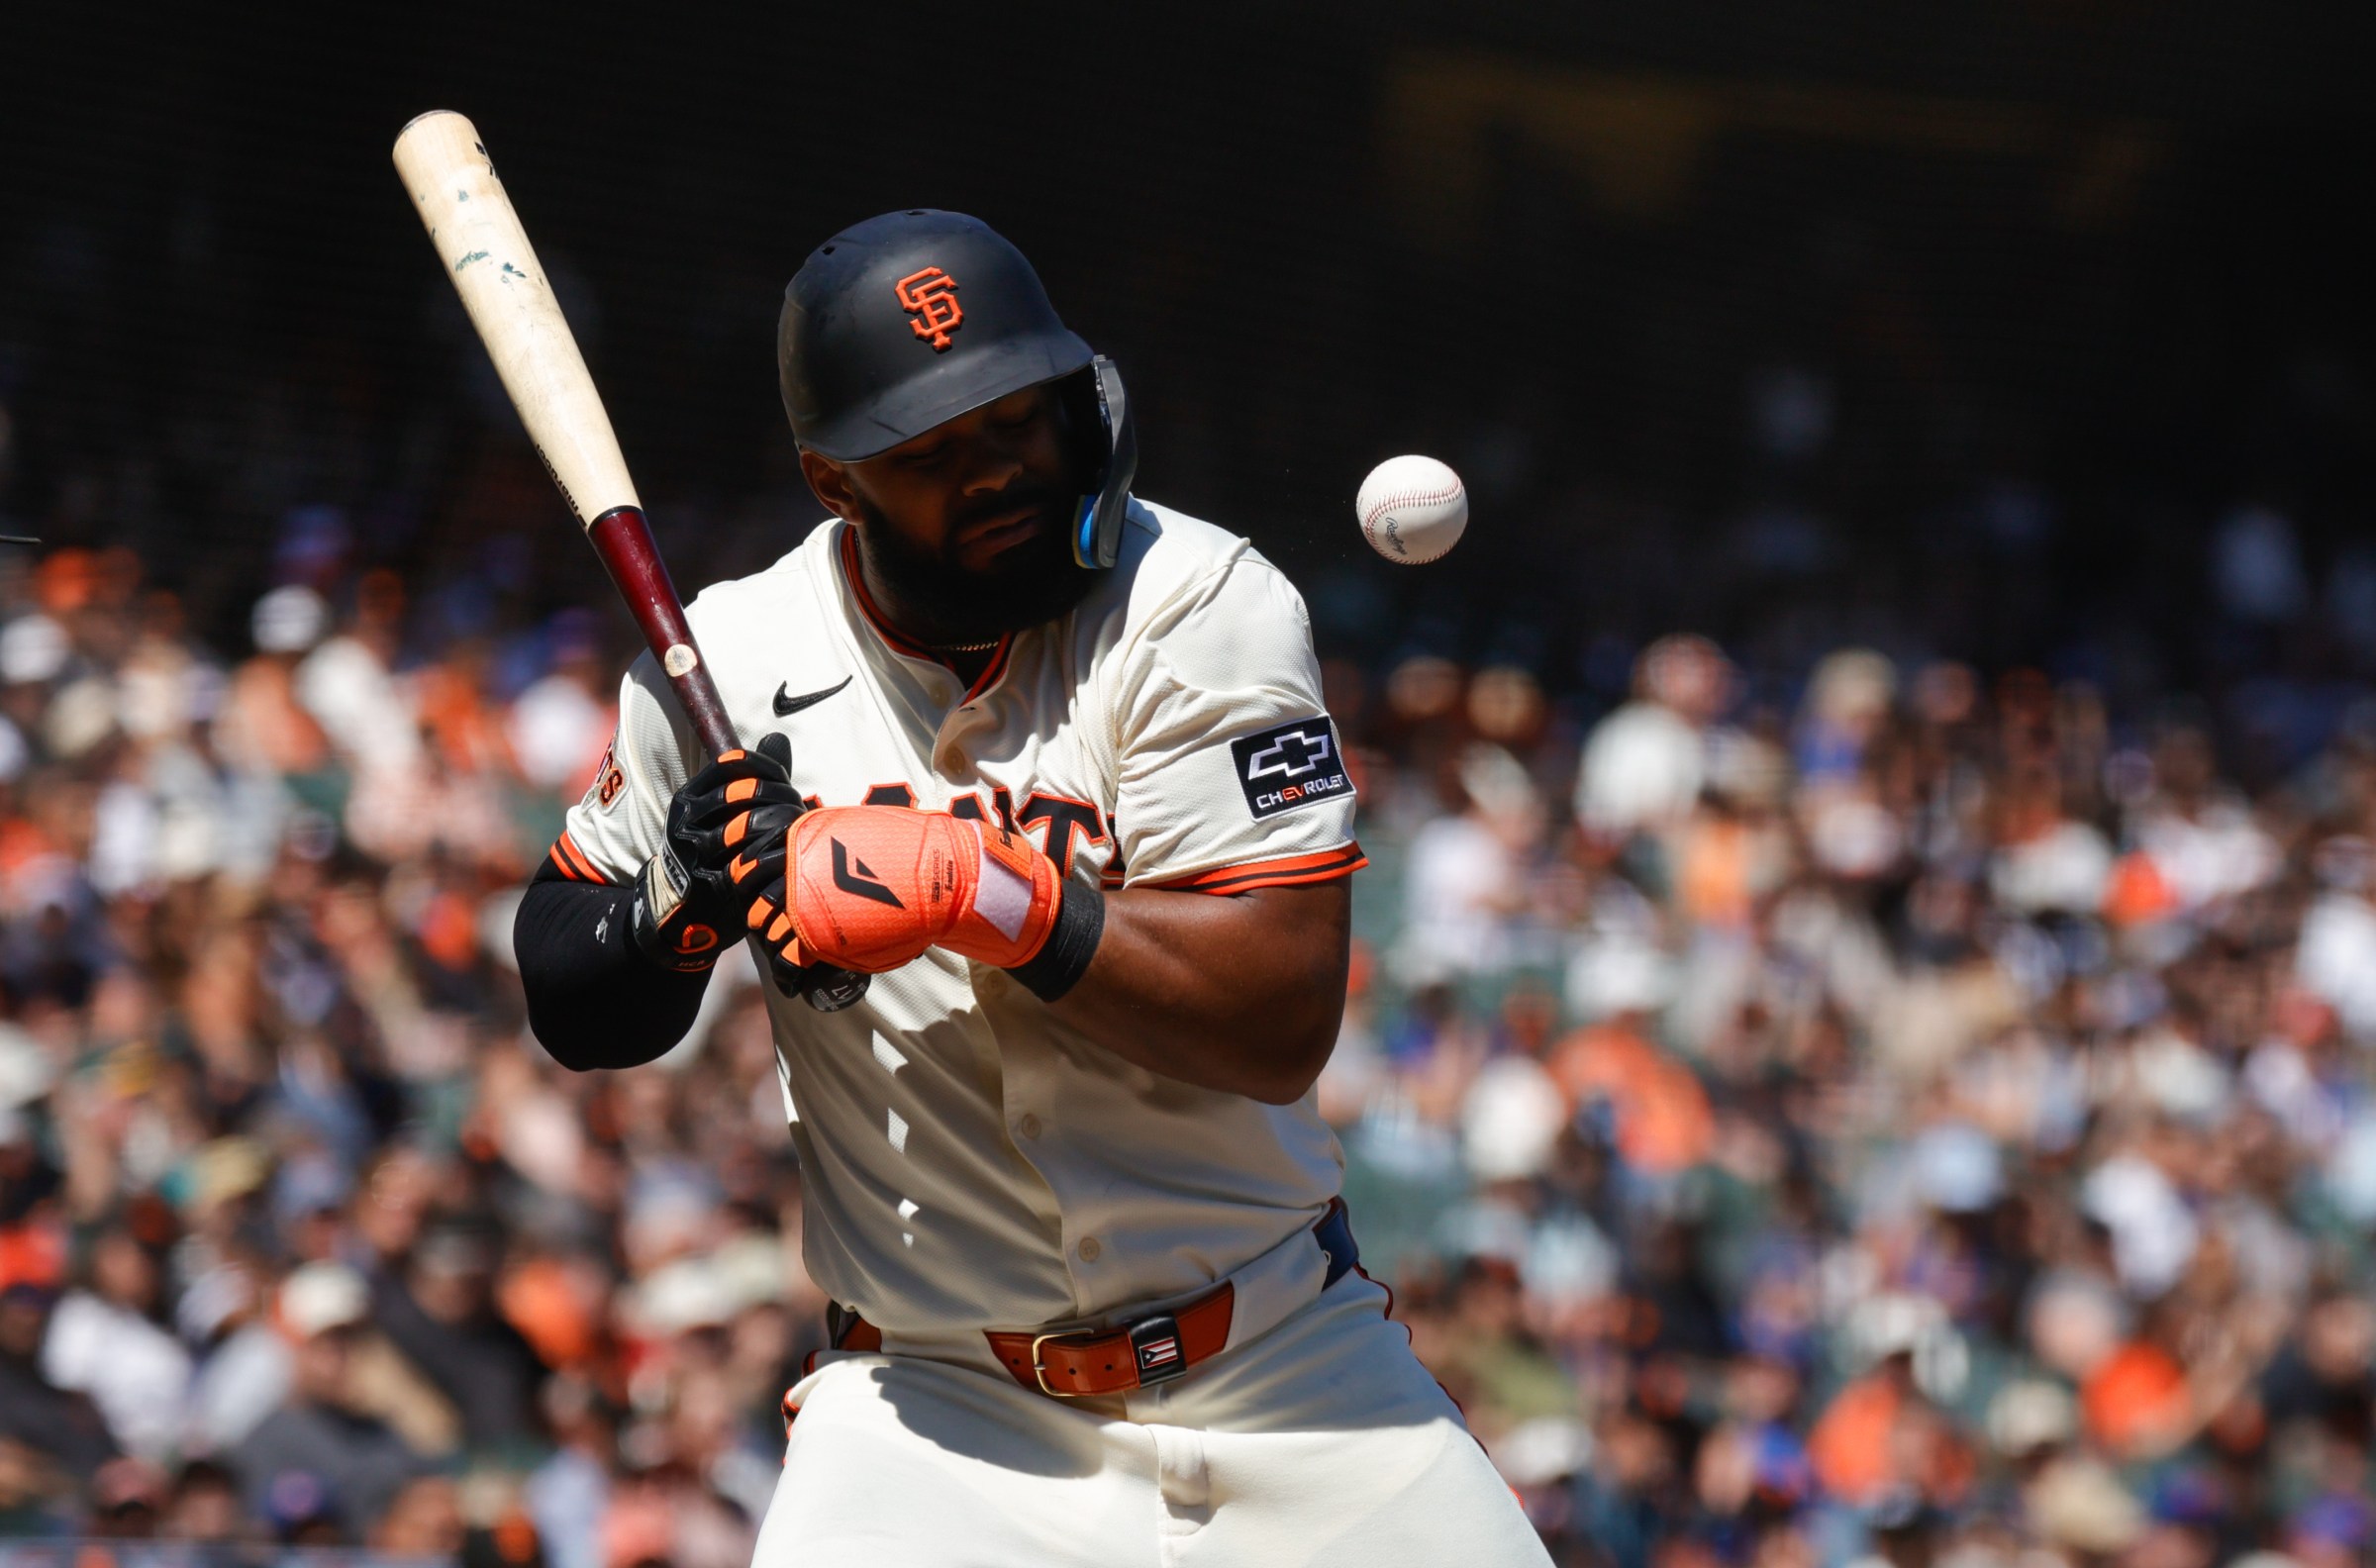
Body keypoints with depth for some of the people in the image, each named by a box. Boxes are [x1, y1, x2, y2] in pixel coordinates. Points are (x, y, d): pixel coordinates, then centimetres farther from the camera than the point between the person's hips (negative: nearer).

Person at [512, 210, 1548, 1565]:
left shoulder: (1199, 603, -10)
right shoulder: (731, 666, -3)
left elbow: (1284, 1021, -18)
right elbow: (572, 1009, 9)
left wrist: (977, 888, -26)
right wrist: (678, 907, -12)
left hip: (1282, 1358, 0)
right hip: (940, 1403, 0)